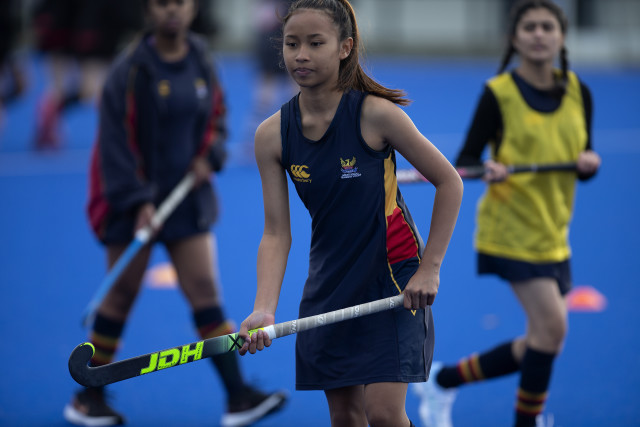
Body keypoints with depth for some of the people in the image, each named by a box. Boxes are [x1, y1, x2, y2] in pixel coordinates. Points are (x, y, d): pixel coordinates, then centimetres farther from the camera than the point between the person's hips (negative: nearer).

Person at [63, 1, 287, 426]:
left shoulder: (201, 61, 4)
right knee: (122, 295, 3)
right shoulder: (130, 70, -12)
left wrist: (209, 156, -3)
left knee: (205, 289, -2)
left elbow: (216, 117, 17)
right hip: (133, 202, -4)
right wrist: (139, 201, -20)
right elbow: (117, 140, -14)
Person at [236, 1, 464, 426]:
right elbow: (276, 233, -6)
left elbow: (449, 183, -9)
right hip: (329, 285, 4)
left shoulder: (376, 115, -18)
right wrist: (264, 309, -21)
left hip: (392, 273, -4)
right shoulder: (272, 135, -7)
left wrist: (429, 268, -11)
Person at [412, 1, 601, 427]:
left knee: (539, 343, 9)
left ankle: (444, 380, 28)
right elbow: (465, 161, -9)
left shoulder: (578, 92, 3)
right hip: (511, 227, -6)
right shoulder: (499, 93, -11)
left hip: (553, 232, 6)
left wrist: (589, 162, -12)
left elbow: (584, 157, 11)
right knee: (552, 326, -17)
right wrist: (488, 169, -30)